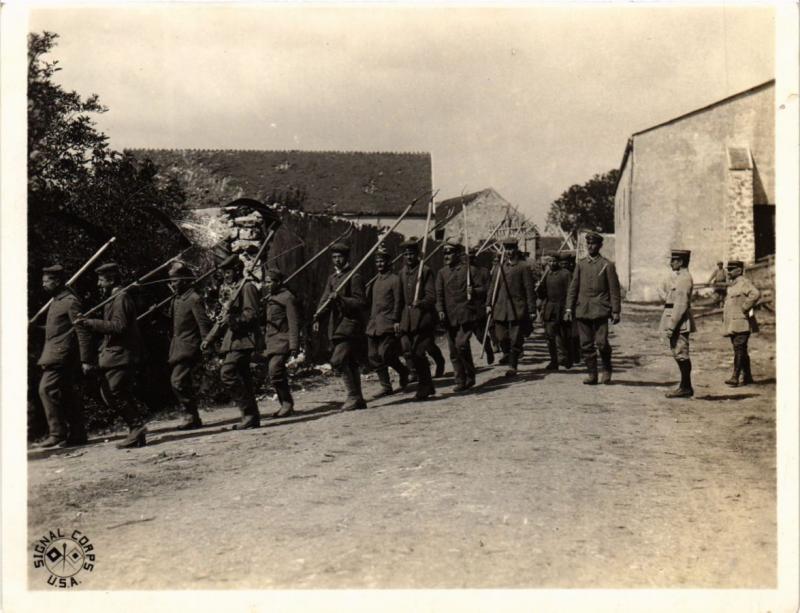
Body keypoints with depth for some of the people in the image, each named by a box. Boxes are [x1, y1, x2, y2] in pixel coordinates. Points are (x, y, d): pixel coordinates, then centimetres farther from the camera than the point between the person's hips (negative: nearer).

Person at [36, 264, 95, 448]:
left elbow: (82, 332, -15)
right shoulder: (56, 302, 18)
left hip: (61, 357, -9)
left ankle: (57, 433, -10)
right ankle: (77, 435, 14)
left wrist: (86, 360, -18)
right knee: (69, 396, 10)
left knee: (46, 390, -14)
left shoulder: (71, 302, -11)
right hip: (56, 355, 9)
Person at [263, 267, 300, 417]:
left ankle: (287, 403, -10)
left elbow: (294, 323, -11)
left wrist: (294, 345, -16)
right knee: (273, 373, 7)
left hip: (282, 341, -9)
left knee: (275, 371, -20)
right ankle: (285, 405, 17)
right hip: (271, 342, 9)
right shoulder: (269, 298, 18)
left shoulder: (288, 297, -7)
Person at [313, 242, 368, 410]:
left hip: (350, 324, -7)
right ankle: (358, 399, 20)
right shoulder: (332, 278, 16)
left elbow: (361, 303, -11)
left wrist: (340, 299, -22)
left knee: (338, 360, -17)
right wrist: (317, 318, -3)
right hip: (336, 326, 7)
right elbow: (325, 299, 11)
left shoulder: (354, 277, -6)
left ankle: (353, 396, -7)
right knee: (350, 363, 12)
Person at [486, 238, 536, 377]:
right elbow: (493, 287, 14)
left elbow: (529, 290, -3)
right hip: (500, 309, 4)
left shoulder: (523, 267, 0)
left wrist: (532, 310, -6)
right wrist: (489, 304, 2)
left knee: (515, 339, -3)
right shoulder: (499, 268, 15)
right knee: (501, 337, 4)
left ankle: (512, 367, 4)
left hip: (517, 309, -4)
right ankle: (510, 357, 27)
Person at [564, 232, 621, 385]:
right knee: (586, 345, 3)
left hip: (600, 310, -3)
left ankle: (606, 369, 16)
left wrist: (615, 312, -4)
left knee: (601, 342, -9)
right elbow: (573, 287, 10)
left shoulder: (607, 265, 1)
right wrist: (569, 308, 3)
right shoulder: (580, 264, 10)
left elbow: (614, 290, 1)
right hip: (582, 310, 3)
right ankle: (592, 374, 13)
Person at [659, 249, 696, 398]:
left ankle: (685, 388, 1)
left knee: (681, 354, -5)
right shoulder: (677, 276, 16)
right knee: (679, 355, 13)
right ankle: (685, 386, 20)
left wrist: (671, 326, -23)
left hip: (679, 322, -10)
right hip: (675, 321, 10)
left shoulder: (684, 278, -15)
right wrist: (669, 325, 19)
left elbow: (681, 305, -21)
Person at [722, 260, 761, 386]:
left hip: (741, 324, -10)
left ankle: (735, 378, -17)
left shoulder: (745, 282, -10)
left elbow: (756, 294, -28)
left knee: (739, 350, -13)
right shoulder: (732, 285, 20)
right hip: (733, 324, 10)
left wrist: (745, 308, -21)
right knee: (741, 351, 12)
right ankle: (747, 377, 18)